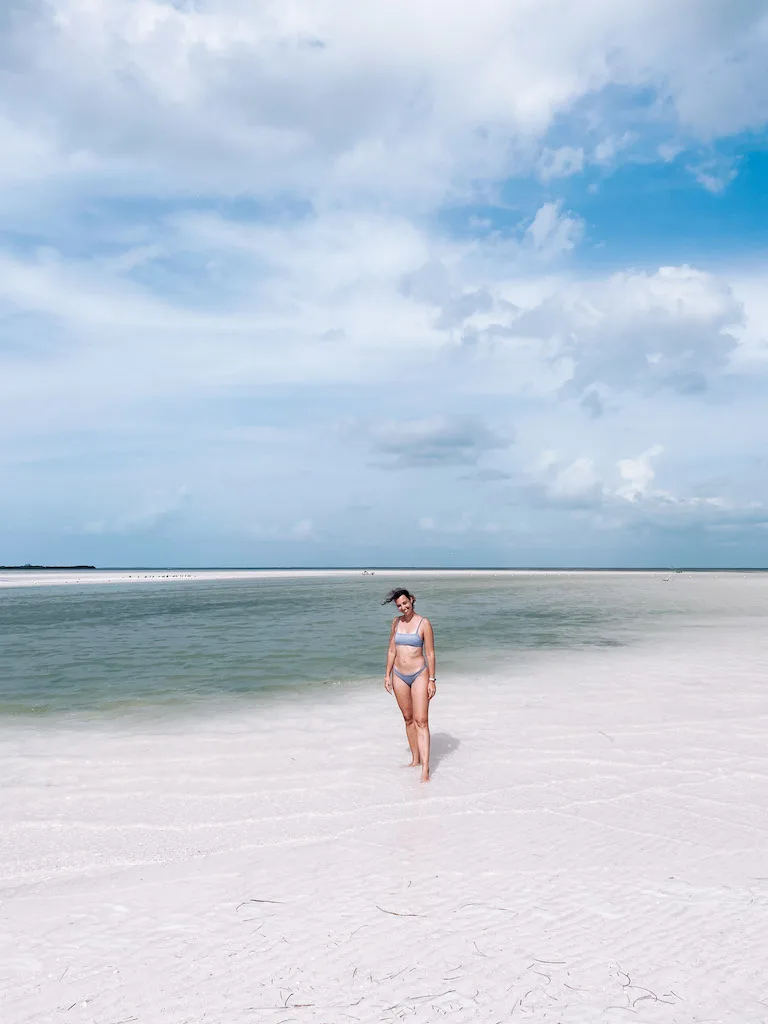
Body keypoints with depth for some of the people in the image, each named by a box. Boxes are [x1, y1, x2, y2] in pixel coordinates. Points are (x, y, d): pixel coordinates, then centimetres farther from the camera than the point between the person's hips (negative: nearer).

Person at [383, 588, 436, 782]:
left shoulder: (424, 623, -8)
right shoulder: (396, 622, 6)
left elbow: (430, 653, -7)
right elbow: (392, 650, 11)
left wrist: (431, 680, -9)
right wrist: (388, 675, 8)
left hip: (419, 675, -5)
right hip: (399, 676, 5)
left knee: (421, 721, -9)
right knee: (408, 719, 13)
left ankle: (425, 769, -12)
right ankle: (415, 760, 25)